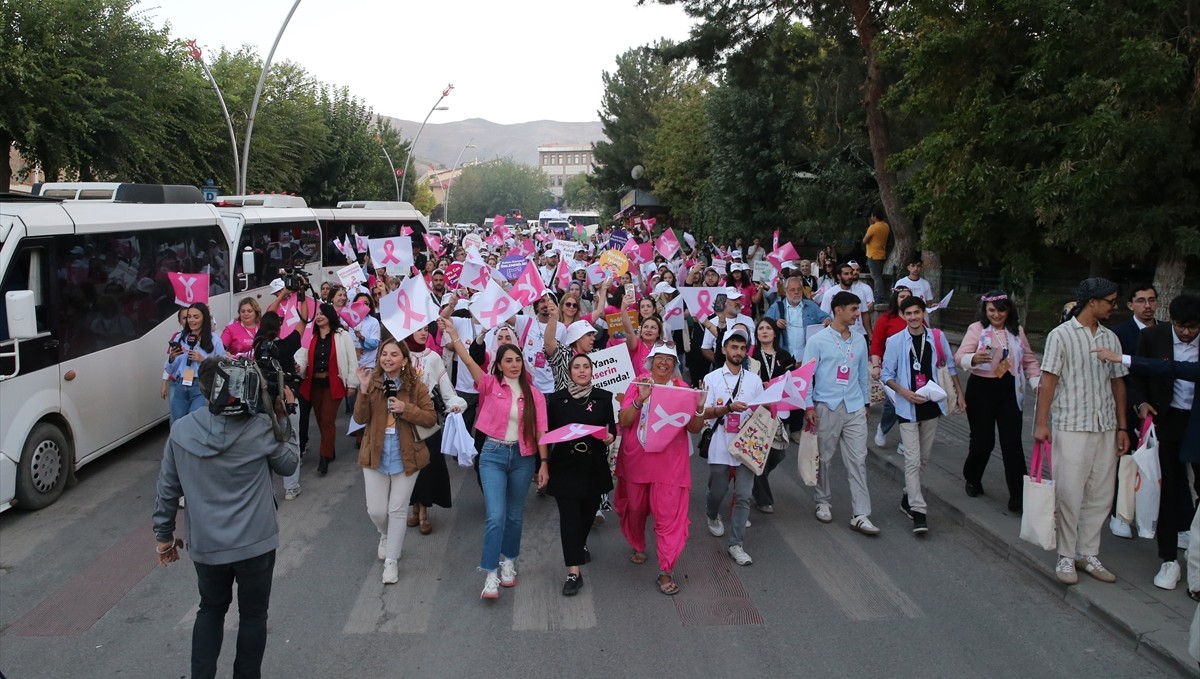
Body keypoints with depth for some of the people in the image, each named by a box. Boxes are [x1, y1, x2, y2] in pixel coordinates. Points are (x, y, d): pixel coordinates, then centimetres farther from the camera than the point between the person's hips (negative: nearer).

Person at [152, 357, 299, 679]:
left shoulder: (180, 431, -7)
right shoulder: (260, 427, -16)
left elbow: (168, 489, 2)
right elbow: (289, 464, 2)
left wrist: (164, 535, 14)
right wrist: (284, 419, 8)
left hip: (205, 544, 3)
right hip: (255, 542, -3)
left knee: (211, 609, 24)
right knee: (253, 614, 15)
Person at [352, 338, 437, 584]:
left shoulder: (415, 386, -7)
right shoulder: (372, 382, -3)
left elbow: (431, 418, -8)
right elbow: (360, 419, -9)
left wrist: (405, 409, -22)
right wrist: (363, 391, -23)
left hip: (406, 457, -1)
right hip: (375, 455, 2)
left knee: (398, 510, 5)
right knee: (376, 510, 7)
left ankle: (391, 560, 20)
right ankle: (385, 535, 42)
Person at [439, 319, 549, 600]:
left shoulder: (534, 394, 2)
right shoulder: (491, 385, -2)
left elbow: (540, 431, 1)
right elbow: (469, 361, -16)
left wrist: (544, 463, -2)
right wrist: (452, 334, -24)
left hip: (523, 457, 2)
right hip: (493, 454, -2)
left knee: (515, 515, 14)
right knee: (496, 516, -11)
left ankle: (508, 561, 34)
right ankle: (490, 575, -5)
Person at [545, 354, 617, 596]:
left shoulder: (603, 397, 2)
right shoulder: (557, 398, -1)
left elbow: (612, 427, 3)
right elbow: (548, 430, 2)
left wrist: (610, 437, -18)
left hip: (594, 466, 2)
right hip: (565, 466, -2)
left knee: (589, 510, 17)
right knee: (569, 514, -8)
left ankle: (580, 544, 49)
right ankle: (573, 572, -7)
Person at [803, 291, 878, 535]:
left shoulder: (859, 340, 8)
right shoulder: (818, 340, -7)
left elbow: (862, 374, 16)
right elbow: (806, 375, -6)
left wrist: (866, 402, 18)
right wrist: (808, 406, -10)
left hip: (854, 408, 4)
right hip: (827, 407, -3)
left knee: (858, 460, 0)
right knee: (823, 458, 9)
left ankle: (860, 515, 2)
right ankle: (824, 503, 28)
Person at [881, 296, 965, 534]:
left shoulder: (937, 337, 0)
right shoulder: (895, 341, -8)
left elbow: (950, 366, 12)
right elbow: (886, 375, -4)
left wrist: (959, 393, 11)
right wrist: (905, 393, -17)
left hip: (932, 405, 3)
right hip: (908, 408, -3)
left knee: (923, 458, 13)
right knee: (913, 460, -8)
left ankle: (908, 497, 33)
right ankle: (918, 512, -6)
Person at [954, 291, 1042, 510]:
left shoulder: (1017, 331, 7)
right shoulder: (976, 329, -6)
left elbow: (1029, 360, 15)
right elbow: (960, 357, -16)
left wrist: (1036, 382, 3)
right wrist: (974, 359, -37)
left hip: (1009, 390, 3)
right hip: (982, 389, -3)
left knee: (1012, 442, -1)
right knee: (982, 440, 4)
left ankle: (1019, 495, 3)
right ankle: (972, 480, 32)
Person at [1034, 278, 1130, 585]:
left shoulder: (1111, 338, 10)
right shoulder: (1061, 335, -5)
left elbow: (1118, 383, 13)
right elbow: (1049, 380, -7)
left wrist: (1122, 427, 11)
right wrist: (1041, 423, -11)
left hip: (1105, 429, 5)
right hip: (1072, 427, -5)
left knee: (1100, 495, 9)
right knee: (1069, 495, -2)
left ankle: (1088, 553, 20)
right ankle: (1066, 557, 10)